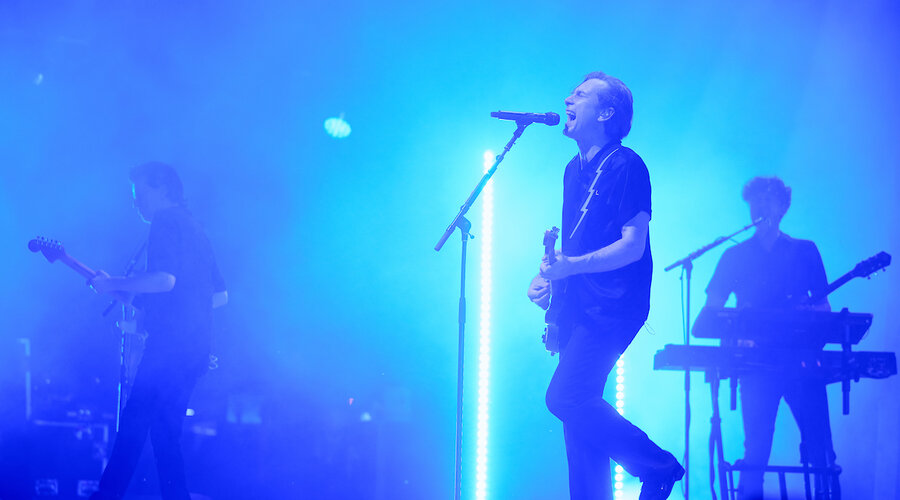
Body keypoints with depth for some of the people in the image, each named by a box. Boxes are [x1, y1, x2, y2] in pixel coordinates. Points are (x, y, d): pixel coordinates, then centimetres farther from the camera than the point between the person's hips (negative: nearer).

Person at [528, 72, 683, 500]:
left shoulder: (625, 166, -10)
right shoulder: (575, 170, 16)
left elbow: (633, 245, -17)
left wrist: (572, 266, -28)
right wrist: (548, 276, 6)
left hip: (614, 305, -9)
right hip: (578, 305, 9)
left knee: (566, 397, -18)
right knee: (580, 408, 6)